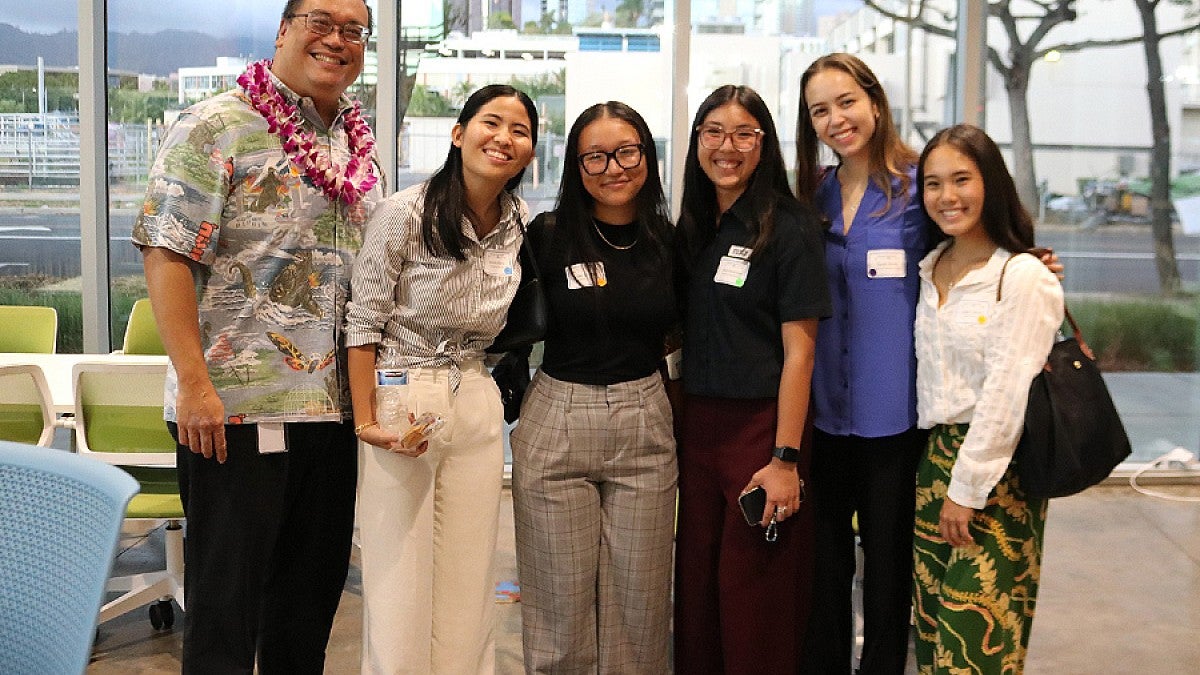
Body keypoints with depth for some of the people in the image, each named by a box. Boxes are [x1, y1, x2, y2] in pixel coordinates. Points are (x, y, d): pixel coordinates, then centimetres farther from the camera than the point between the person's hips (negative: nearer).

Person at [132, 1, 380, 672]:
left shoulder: (359, 145, 14)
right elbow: (166, 255, -13)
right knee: (227, 595, 2)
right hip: (235, 409, -6)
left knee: (314, 591, 15)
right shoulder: (217, 127, -6)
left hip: (336, 408, 7)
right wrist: (195, 384, -19)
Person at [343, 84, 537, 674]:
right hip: (401, 400, -5)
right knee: (398, 588, 0)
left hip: (477, 404, 5)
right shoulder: (405, 213, -12)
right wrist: (365, 420, -13)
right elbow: (363, 322, -9)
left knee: (467, 587, 10)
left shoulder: (522, 224, 5)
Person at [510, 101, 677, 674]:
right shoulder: (548, 235, -5)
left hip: (645, 428, 2)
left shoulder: (671, 241, 3)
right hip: (555, 427, -2)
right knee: (562, 607, 6)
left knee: (639, 605, 9)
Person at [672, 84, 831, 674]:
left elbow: (799, 351, -12)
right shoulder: (690, 231, 10)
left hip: (760, 426, -6)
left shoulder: (789, 229, -8)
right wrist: (678, 423, 5)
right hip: (695, 426, 6)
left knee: (755, 601, 2)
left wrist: (785, 459, -16)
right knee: (695, 586, 12)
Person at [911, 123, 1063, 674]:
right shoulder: (932, 270, 10)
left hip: (996, 471, -7)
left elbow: (1006, 395, -15)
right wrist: (939, 476, 10)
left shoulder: (1023, 277, -12)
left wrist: (967, 488, -15)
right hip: (933, 461, 7)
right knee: (933, 631, 11)